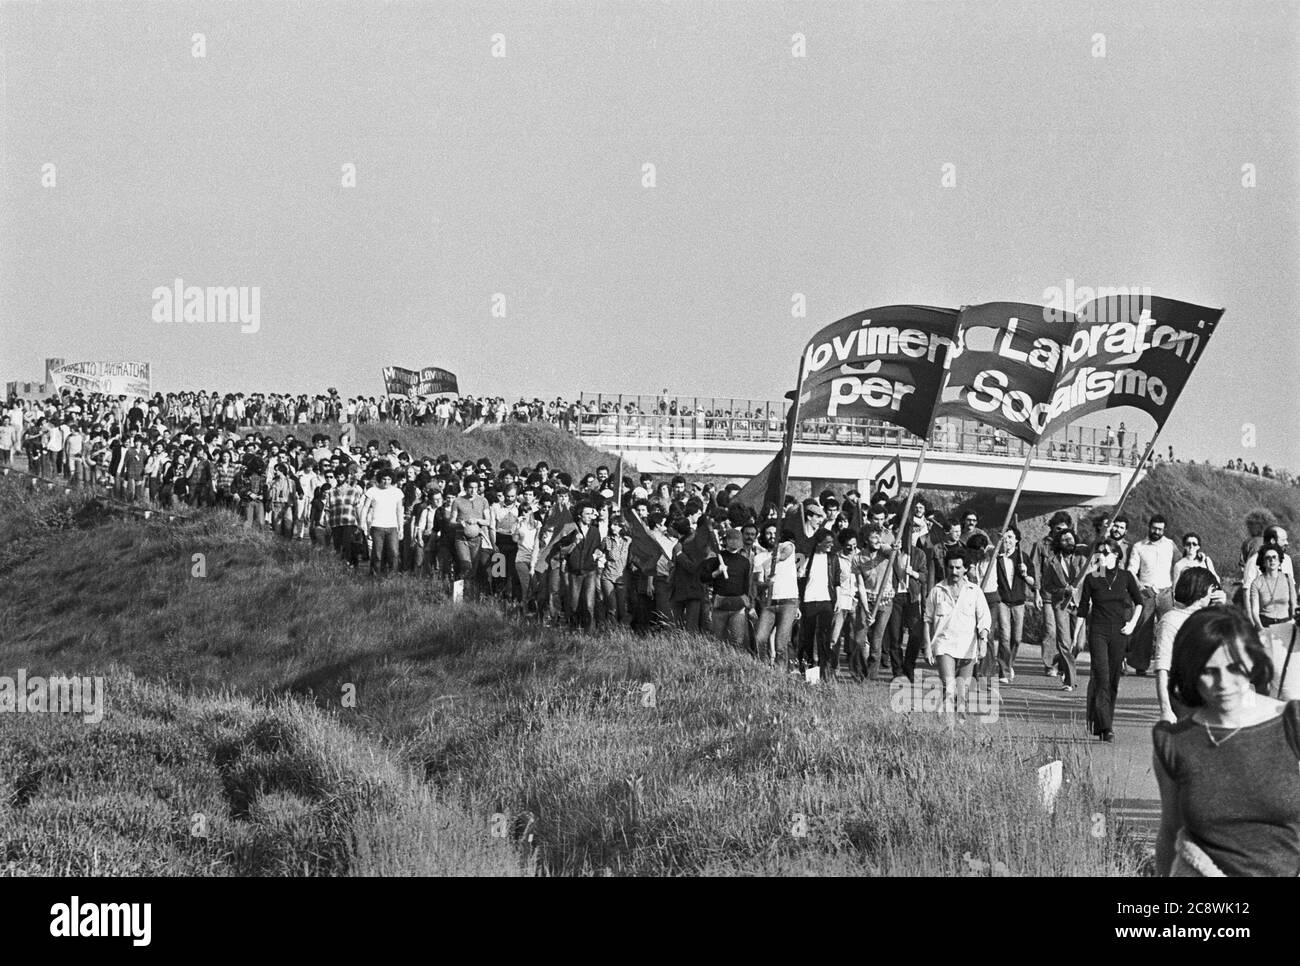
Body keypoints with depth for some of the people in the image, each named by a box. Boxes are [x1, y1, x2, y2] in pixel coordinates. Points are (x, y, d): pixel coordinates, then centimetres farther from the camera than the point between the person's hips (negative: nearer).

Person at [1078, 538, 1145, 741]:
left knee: (1114, 679, 6)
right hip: (1098, 631, -2)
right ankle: (1105, 727, -18)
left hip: (1119, 633, 2)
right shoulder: (1092, 579, 0)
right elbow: (1083, 609, 5)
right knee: (1101, 677, -13)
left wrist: (1132, 624, 2)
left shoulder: (1125, 577, 2)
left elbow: (1139, 602, 14)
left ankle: (1106, 722, 19)